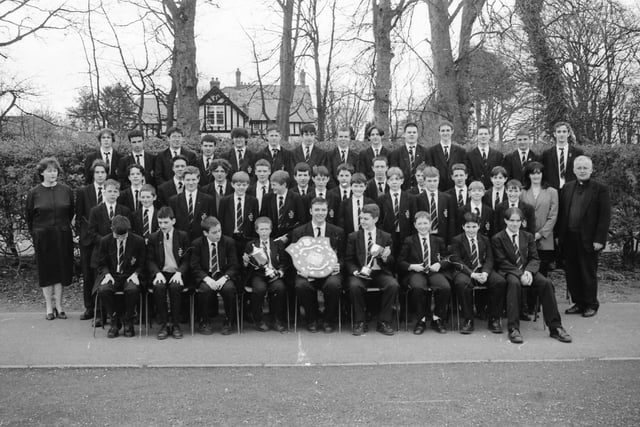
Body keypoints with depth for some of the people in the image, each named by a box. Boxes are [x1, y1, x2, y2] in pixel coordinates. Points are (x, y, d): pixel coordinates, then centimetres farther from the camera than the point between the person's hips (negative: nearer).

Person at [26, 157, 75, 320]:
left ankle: (59, 306, 13)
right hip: (42, 238, -1)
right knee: (46, 271, 4)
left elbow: (71, 211, 12)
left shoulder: (66, 190, 0)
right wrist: (35, 233, 9)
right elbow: (28, 216, 7)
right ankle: (49, 308, 12)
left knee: (61, 270, 4)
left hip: (62, 236, 1)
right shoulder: (34, 193, -3)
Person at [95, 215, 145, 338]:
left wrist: (135, 274, -13)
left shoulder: (138, 241, -2)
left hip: (130, 276, -1)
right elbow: (102, 264, 9)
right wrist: (107, 274, -12)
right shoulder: (105, 241, 1)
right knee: (103, 290, -32)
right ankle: (114, 321, -9)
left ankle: (128, 322, -11)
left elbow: (142, 264, 6)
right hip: (111, 275, 1)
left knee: (132, 289, -35)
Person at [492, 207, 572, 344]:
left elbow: (535, 259, 7)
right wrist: (520, 274, -20)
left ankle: (555, 328, -21)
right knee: (514, 283, -38)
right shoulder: (497, 239, 2)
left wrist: (528, 271, -15)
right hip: (509, 273, -4)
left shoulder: (528, 236, 15)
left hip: (527, 271, 4)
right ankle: (513, 329, -39)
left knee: (546, 283, -25)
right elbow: (502, 262, -6)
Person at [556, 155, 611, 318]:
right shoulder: (567, 188, 10)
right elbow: (561, 213, 10)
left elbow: (605, 216, -7)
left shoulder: (600, 189, -3)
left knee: (588, 273, 5)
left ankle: (591, 305, 20)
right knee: (572, 273, 9)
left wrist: (599, 239, -12)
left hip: (588, 240, -4)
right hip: (569, 239, 4)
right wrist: (559, 235, 3)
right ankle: (578, 303, 22)